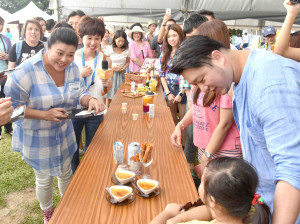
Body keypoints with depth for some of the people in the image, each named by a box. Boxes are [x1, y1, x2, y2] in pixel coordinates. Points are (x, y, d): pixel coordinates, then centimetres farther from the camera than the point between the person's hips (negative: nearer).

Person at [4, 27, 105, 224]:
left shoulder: (72, 68, -10)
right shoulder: (26, 72, -27)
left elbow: (79, 94, 0)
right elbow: (11, 106, -21)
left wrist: (90, 100, -24)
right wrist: (45, 114, -33)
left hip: (64, 133, 5)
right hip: (36, 138, -4)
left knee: (66, 174, 24)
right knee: (44, 180, 17)